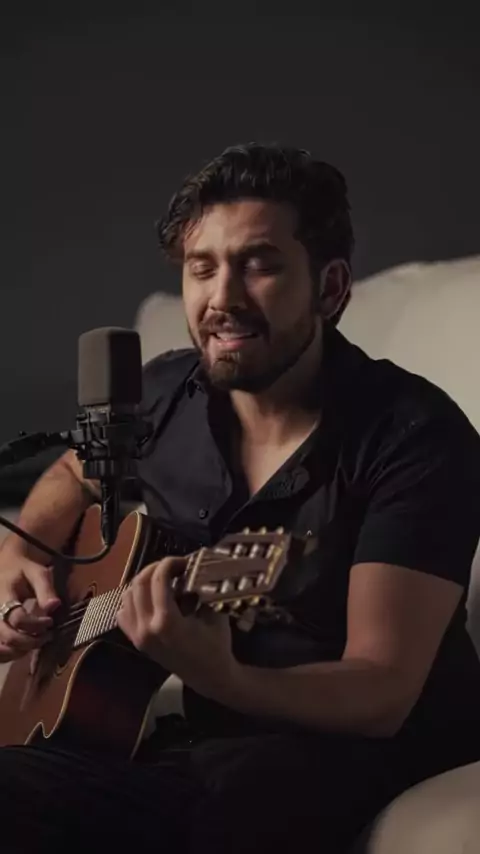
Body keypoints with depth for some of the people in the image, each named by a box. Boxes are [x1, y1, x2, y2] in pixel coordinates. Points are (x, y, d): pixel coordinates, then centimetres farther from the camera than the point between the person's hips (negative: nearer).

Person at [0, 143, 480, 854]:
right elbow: (75, 477, 27)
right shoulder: (163, 395, 3)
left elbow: (381, 694, -21)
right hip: (214, 745, 4)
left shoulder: (416, 438, -16)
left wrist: (219, 678, -39)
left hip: (388, 754, -4)